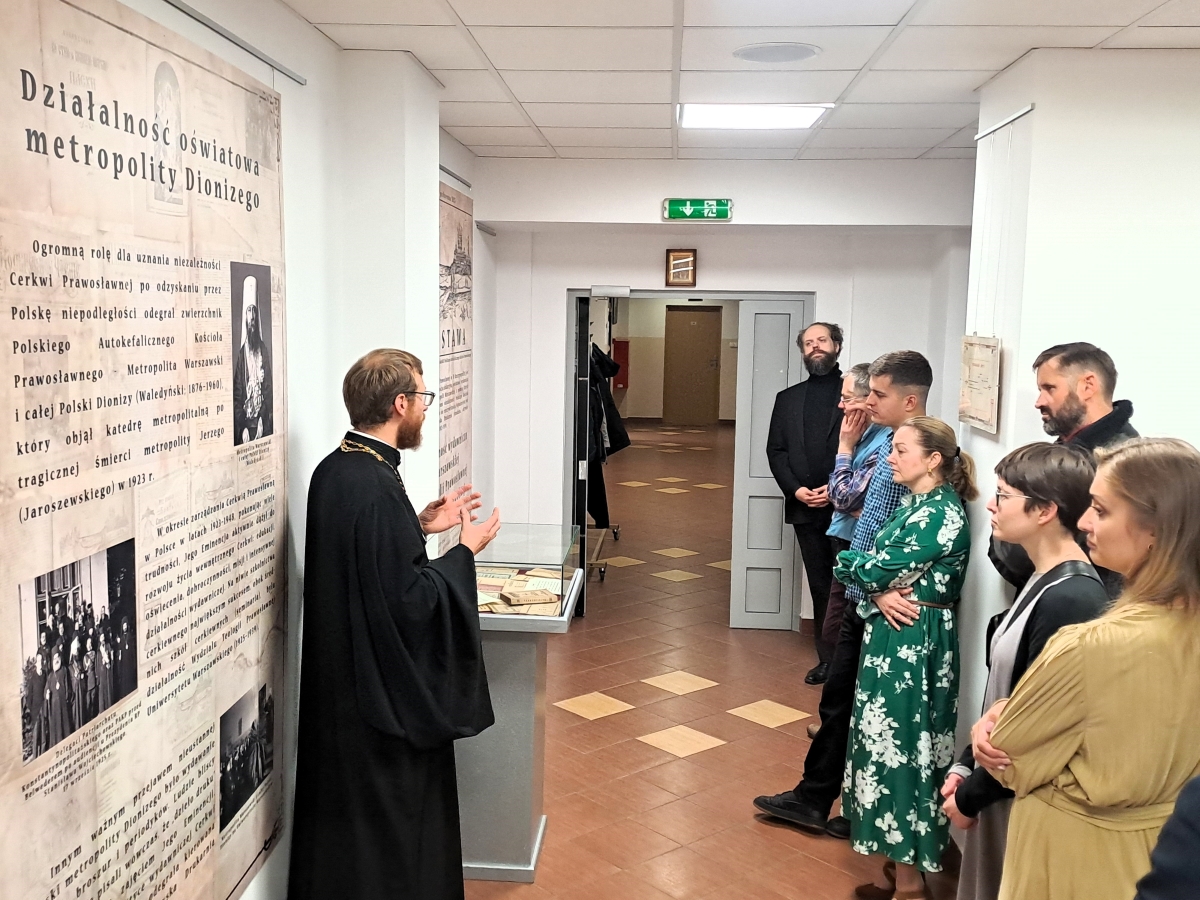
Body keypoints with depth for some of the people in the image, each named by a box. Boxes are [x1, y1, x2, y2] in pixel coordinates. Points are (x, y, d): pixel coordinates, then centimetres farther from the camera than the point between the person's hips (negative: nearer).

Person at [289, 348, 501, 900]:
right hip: (381, 689, -10)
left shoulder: (334, 470, 2)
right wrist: (465, 550, -13)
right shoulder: (375, 488, -26)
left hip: (341, 678, 10)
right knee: (387, 822, 8)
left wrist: (420, 526, 10)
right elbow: (408, 603, -26)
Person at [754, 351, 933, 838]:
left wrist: (883, 590, -21)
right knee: (839, 700, 17)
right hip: (861, 596, 9)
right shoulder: (889, 446, 7)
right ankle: (812, 799, 31)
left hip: (887, 606, -9)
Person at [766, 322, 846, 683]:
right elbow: (775, 451, 9)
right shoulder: (788, 398, 13)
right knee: (820, 587, 11)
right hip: (805, 508, 4)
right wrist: (795, 489, -5)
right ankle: (827, 659, 20)